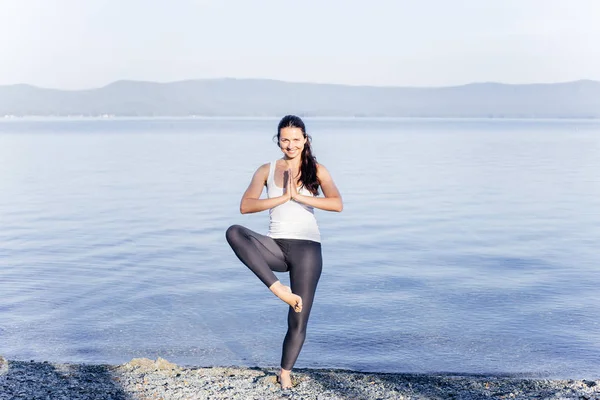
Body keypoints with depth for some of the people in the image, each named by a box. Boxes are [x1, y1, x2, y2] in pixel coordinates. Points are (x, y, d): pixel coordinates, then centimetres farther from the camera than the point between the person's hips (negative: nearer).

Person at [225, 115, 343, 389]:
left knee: (298, 322, 0)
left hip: (306, 248, -1)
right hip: (276, 247, 1)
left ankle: (285, 375, 24)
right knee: (234, 233, -30)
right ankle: (279, 289, -29)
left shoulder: (316, 170, 2)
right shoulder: (267, 170, 6)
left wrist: (299, 196, -21)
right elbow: (245, 206, -8)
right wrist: (282, 198, -17)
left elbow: (337, 204, -14)